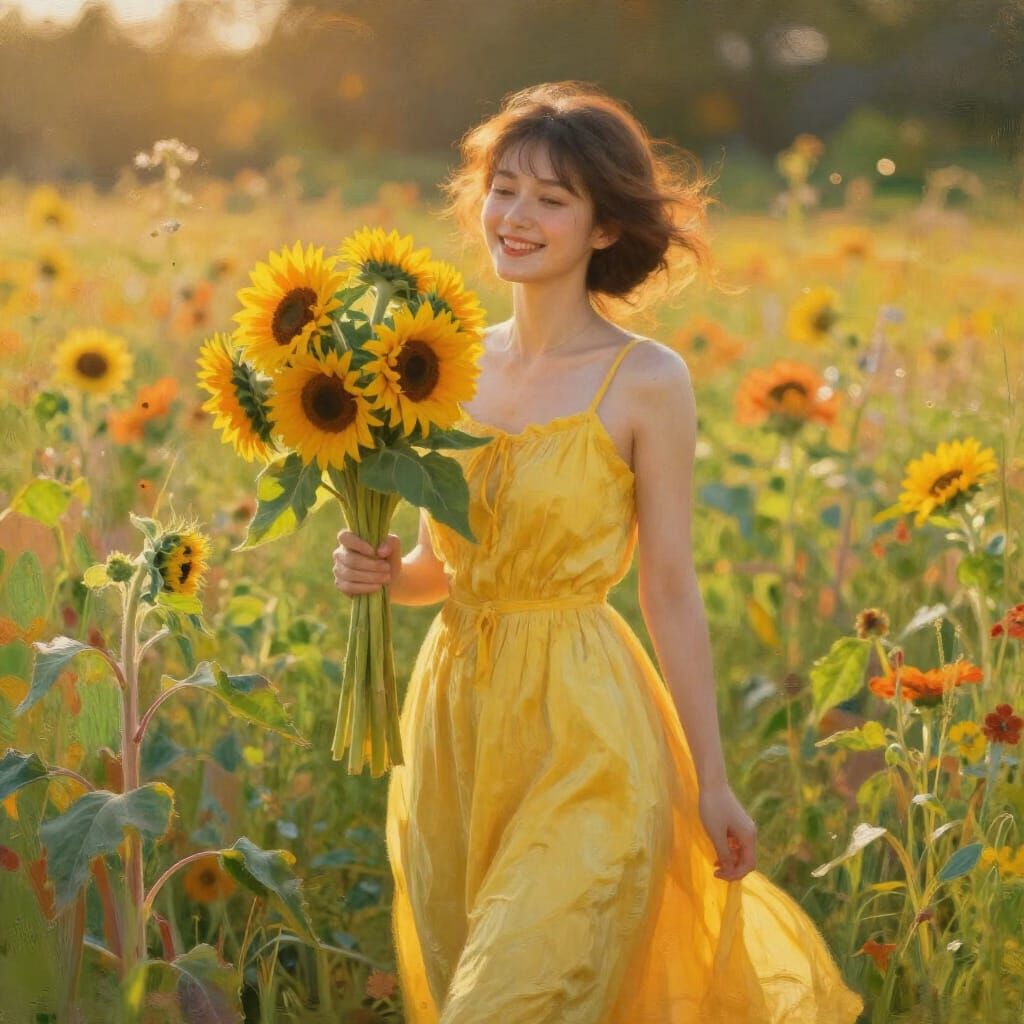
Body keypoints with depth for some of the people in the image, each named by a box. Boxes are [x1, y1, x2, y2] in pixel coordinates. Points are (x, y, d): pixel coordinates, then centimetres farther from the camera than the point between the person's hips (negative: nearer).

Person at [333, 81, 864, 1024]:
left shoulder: (646, 380, -8)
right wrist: (383, 572, -8)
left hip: (586, 737, -5)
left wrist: (710, 783, -4)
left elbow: (671, 589, -5)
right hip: (455, 720, 5)